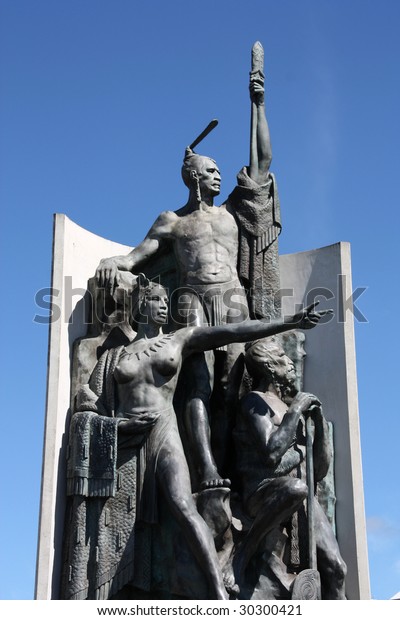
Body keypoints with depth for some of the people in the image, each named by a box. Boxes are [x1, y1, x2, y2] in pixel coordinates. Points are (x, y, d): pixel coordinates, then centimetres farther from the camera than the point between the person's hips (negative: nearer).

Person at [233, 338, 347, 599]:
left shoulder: (291, 405, 23)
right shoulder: (255, 401, 1)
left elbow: (320, 470, 20)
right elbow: (271, 453, -16)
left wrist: (320, 420, 11)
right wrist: (295, 411, -7)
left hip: (302, 500, 7)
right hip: (263, 493, -7)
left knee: (335, 567, -12)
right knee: (296, 488, -41)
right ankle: (245, 553, -23)